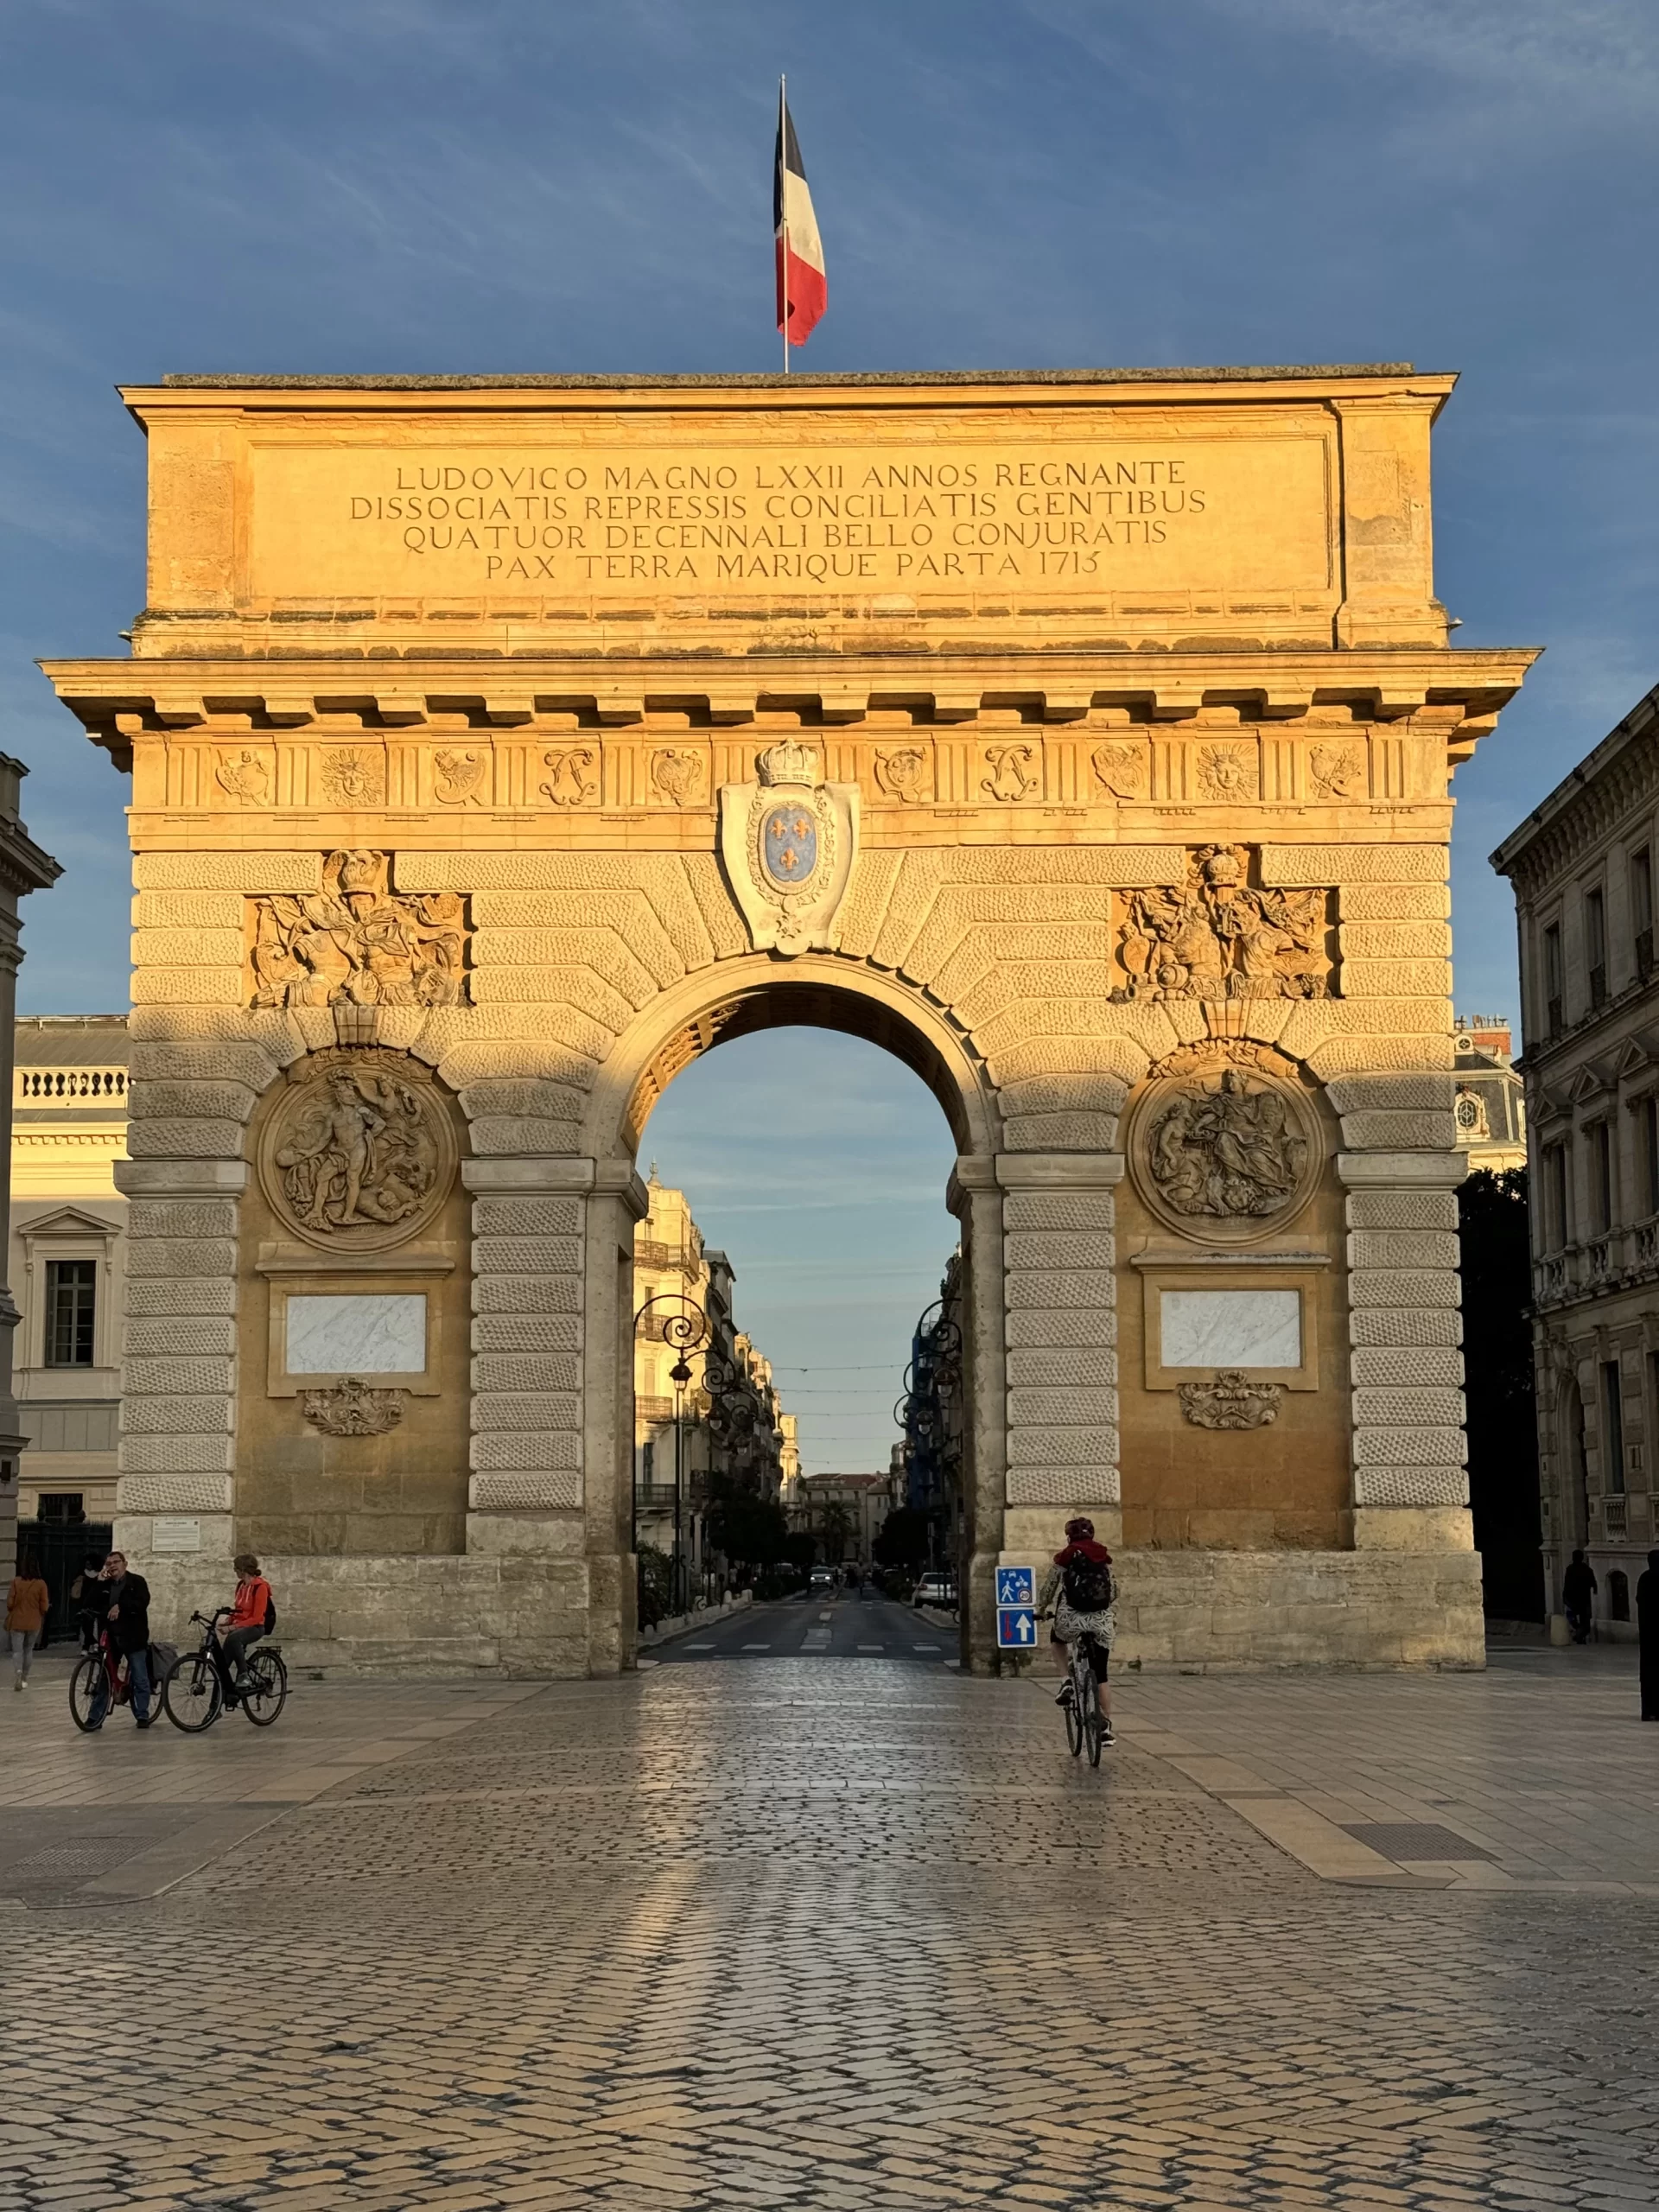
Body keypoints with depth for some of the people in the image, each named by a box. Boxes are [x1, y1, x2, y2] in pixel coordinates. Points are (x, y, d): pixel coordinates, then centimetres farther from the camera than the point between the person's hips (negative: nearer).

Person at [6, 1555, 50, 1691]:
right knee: (28, 1649, 16)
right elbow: (45, 1607, -6)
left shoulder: (16, 1582, -9)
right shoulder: (41, 1584, -7)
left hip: (17, 1622, -1)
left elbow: (10, 1603, -7)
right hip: (34, 1623, 1)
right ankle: (24, 1678, 21)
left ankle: (18, 1671, -23)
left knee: (17, 1650, 2)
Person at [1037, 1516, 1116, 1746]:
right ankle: (1106, 1727, 7)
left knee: (1057, 1638, 33)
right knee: (1100, 1675, 12)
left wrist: (1041, 1609, 24)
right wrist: (1113, 1616, 28)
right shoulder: (1104, 1557, 10)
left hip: (1072, 1618, -2)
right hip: (1102, 1620, 3)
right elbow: (1114, 1591, 15)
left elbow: (1048, 1587, 7)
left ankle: (1068, 1679, 11)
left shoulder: (1065, 1557, 1)